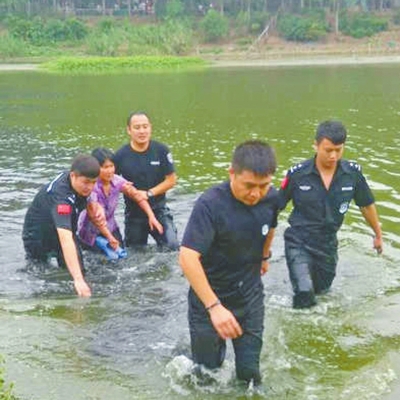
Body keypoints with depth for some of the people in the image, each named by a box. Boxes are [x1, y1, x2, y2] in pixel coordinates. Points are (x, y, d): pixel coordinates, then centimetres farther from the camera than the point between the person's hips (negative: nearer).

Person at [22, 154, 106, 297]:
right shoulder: (60, 196, -42)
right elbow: (65, 238, -54)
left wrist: (96, 207, -16)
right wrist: (78, 279, -64)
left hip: (64, 231, 7)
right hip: (38, 236, -7)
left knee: (78, 270, 3)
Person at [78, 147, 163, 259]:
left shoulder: (117, 181, -14)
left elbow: (139, 197, -5)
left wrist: (151, 217, -16)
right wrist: (109, 237, -35)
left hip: (110, 226, 5)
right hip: (91, 230, -5)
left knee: (120, 253, 1)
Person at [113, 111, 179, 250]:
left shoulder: (161, 150, -8)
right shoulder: (121, 155, -8)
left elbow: (171, 180, -4)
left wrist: (149, 193, -14)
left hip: (158, 209, -1)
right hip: (133, 212, 1)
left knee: (172, 247, -17)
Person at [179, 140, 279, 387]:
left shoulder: (271, 198, -9)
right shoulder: (210, 204, -27)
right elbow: (188, 258, -36)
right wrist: (214, 307, -41)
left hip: (251, 297, 4)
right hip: (210, 300, -4)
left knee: (250, 373, 5)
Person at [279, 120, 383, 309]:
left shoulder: (353, 172, -10)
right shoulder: (297, 174, -16)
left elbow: (367, 205, 7)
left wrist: (378, 235, 18)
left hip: (328, 244, 3)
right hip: (299, 243, -3)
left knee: (322, 291, 19)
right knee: (305, 296, -19)